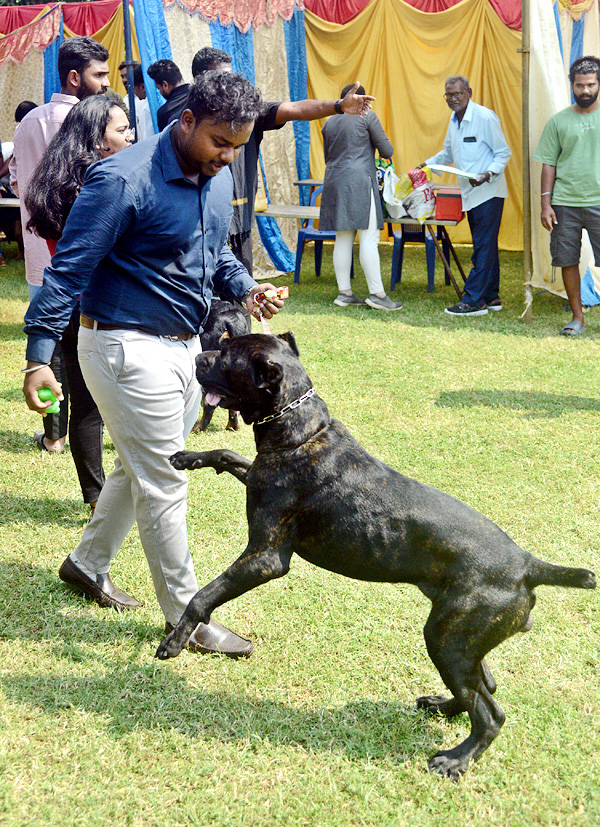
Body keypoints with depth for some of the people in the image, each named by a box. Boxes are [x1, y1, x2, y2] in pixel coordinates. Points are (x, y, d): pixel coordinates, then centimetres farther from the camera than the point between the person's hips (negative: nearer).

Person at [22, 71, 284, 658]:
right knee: (164, 484, 0)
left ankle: (87, 564, 42)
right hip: (128, 349, -9)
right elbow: (69, 269, -19)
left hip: (183, 345, 9)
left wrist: (244, 289, -1)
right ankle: (186, 616, 14)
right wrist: (39, 355, -22)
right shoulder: (123, 180, -21)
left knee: (140, 468, 22)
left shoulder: (219, 179, 5)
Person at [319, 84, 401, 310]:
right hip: (359, 181, -6)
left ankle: (344, 292, 9)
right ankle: (377, 294, -9)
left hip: (334, 181, 6)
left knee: (342, 239, 8)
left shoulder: (329, 122, 17)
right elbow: (387, 151, 2)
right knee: (369, 238, -7)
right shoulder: (367, 116, 1)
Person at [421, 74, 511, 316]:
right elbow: (449, 153, 29)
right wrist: (427, 164, 19)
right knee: (485, 246, 12)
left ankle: (474, 301, -12)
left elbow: (503, 153, -11)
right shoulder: (454, 119, 12)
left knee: (483, 246, -9)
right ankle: (491, 298, 19)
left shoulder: (485, 117, -13)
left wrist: (487, 175, -24)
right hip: (471, 194, 8)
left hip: (488, 192, -8)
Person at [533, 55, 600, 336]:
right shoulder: (558, 121, 7)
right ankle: (577, 316, 18)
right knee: (567, 260, 6)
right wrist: (546, 203, 1)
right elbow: (548, 164, 8)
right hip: (564, 203, 2)